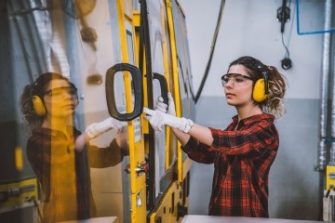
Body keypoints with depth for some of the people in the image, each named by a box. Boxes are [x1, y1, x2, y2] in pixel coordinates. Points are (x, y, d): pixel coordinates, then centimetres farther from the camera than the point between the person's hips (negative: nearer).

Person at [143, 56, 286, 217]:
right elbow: (204, 153, 3)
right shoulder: (236, 125, 9)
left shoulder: (264, 130, -17)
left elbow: (229, 142, -36)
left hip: (247, 215, -7)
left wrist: (179, 123, -42)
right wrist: (174, 124, -10)